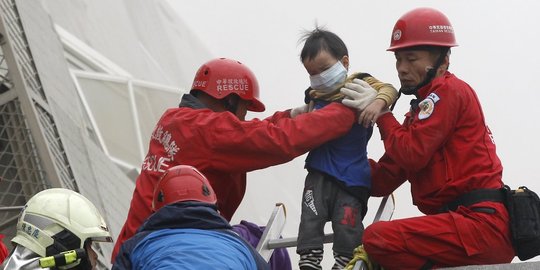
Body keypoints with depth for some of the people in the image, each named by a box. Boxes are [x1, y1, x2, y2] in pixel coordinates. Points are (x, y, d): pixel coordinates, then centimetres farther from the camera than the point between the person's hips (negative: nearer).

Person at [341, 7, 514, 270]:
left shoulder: (449, 91, -5)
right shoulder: (424, 108, 22)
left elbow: (412, 154, -16)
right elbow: (384, 181, 16)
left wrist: (380, 111, -1)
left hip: (482, 222, -10)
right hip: (462, 219, 10)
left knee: (378, 237, -23)